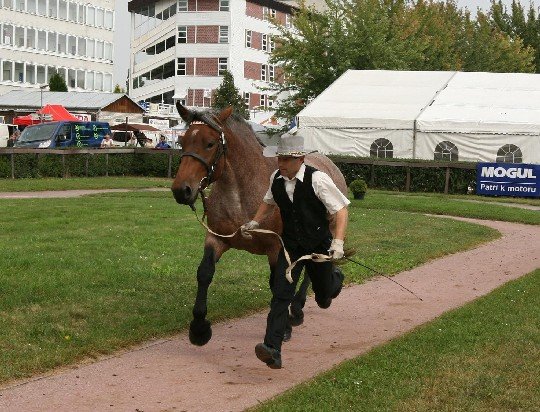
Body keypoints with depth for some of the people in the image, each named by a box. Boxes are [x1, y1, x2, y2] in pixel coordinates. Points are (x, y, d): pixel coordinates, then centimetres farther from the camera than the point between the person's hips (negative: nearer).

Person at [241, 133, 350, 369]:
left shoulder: (318, 179, -20)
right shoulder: (276, 178, -4)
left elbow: (341, 210, -17)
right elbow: (269, 203, 19)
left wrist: (338, 242, -28)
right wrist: (254, 223, 5)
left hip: (318, 245, -3)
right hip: (290, 245, 3)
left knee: (324, 297, 17)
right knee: (281, 294, -13)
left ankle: (334, 277, 55)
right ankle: (273, 349, -19)